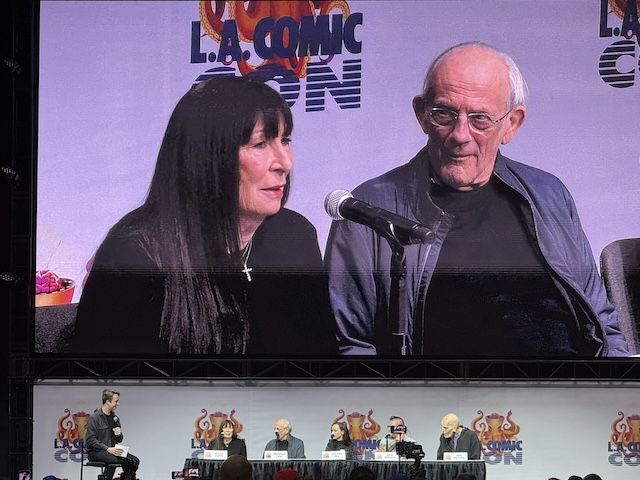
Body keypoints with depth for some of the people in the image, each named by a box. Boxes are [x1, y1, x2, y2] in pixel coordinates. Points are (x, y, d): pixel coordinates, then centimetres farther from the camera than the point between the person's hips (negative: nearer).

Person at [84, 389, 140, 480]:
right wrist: (107, 449, -22)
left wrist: (119, 435, 0)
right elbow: (90, 440, -13)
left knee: (134, 460, -15)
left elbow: (119, 440, 24)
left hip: (112, 450, 7)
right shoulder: (94, 418, -6)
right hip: (95, 452, -7)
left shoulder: (115, 418, 16)